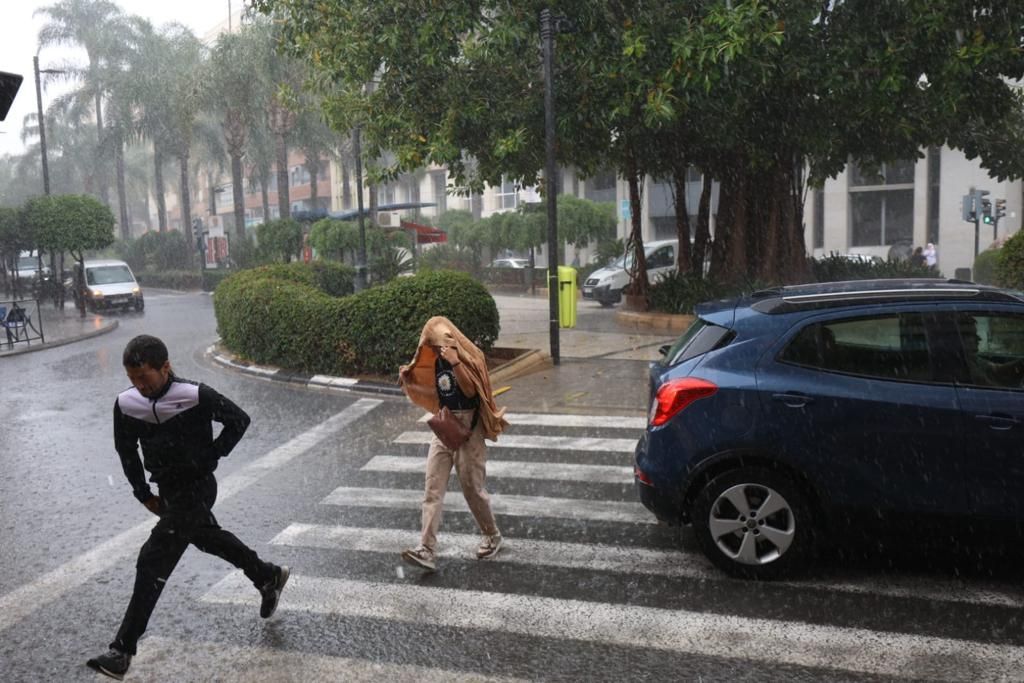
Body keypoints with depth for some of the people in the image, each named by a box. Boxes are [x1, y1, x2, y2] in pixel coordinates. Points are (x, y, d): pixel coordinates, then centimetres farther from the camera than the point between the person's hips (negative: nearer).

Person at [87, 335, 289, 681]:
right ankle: (269, 577, 46)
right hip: (167, 491, 7)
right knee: (208, 538, 24)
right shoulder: (126, 404, -8)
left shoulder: (196, 396, -24)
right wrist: (144, 494, 6)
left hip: (196, 489, -7)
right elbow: (126, 450, 7)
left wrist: (209, 458, -11)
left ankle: (122, 652, -3)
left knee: (152, 562, -10)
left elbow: (239, 420, -9)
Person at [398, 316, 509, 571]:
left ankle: (492, 536, 26)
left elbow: (470, 390, -22)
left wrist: (455, 362, -31)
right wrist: (410, 380, 6)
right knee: (432, 489, -4)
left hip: (468, 428, -6)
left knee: (472, 488, 3)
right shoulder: (437, 362, 10)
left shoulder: (469, 356, -9)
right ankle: (427, 550, -7)